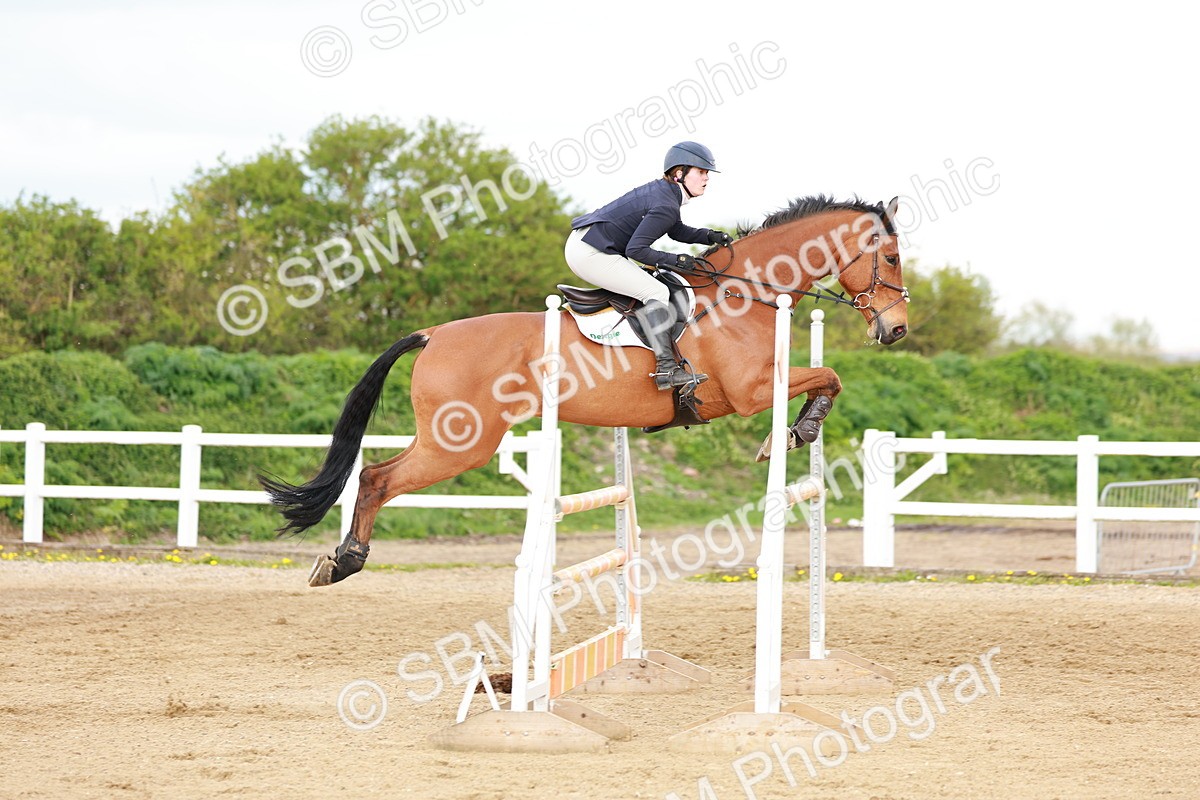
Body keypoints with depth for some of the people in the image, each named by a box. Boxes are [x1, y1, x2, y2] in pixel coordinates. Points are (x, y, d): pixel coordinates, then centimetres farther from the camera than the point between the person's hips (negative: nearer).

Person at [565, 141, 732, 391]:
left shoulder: (661, 190, 13)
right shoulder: (666, 206, -18)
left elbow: (677, 230, 28)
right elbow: (635, 249, -22)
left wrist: (709, 236, 14)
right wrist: (674, 260, -16)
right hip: (591, 253, -11)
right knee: (656, 292, -14)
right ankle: (667, 368, -21)